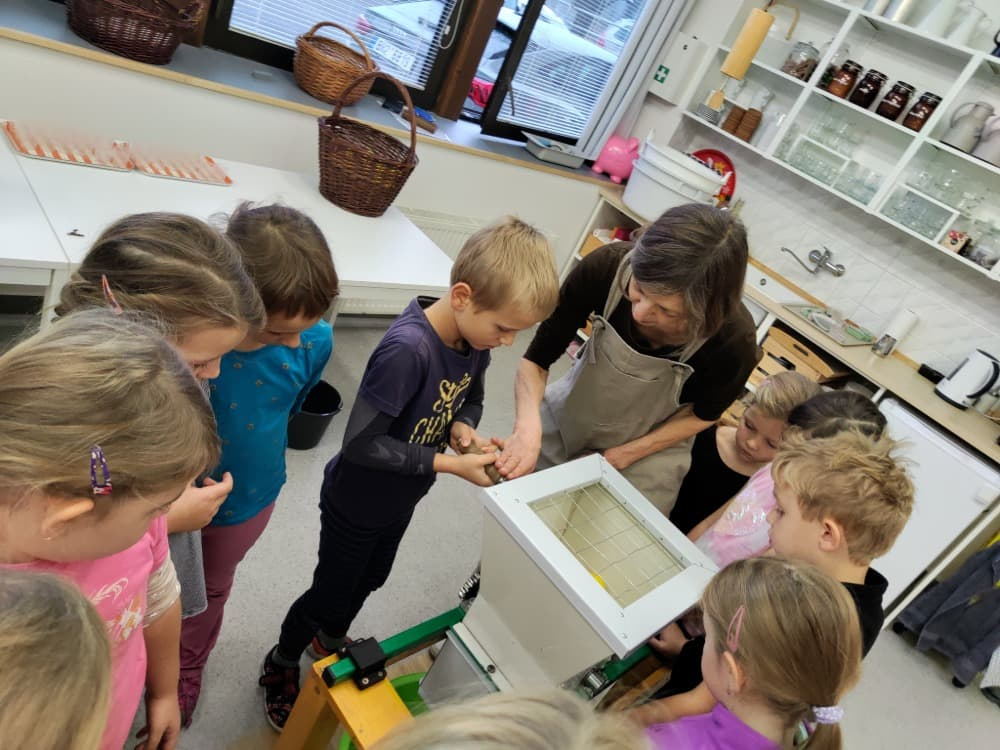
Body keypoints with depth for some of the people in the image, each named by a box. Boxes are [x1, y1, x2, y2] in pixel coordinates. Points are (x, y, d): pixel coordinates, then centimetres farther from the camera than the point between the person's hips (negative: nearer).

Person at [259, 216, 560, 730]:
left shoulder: (476, 340, -14)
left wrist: (463, 428, -18)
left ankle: (330, 639, 61)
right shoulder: (408, 348, -38)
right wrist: (449, 464, -33)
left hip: (402, 500, 7)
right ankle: (281, 665, 48)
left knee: (370, 580, 30)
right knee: (331, 592, 17)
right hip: (356, 504, -7)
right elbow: (361, 443, -33)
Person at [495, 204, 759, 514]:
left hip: (650, 447, -1)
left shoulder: (733, 339, -33)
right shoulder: (606, 267, -32)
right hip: (567, 417, 2)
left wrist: (626, 454, -16)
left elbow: (704, 414, -10)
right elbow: (536, 361, -20)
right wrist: (528, 426, -39)